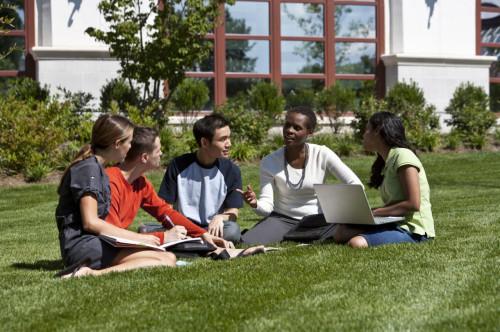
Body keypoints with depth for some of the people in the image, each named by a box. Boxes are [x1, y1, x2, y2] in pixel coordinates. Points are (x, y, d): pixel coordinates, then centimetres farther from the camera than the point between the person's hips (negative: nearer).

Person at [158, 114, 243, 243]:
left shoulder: (231, 170, 0)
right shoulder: (179, 165, -1)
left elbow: (233, 212, 1)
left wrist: (220, 217, -23)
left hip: (213, 229, 0)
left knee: (232, 230, -35)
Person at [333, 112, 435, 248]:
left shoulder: (402, 156, -10)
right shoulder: (387, 161, 20)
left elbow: (413, 204, -17)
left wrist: (374, 212, -13)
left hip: (413, 230, -9)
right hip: (395, 224, 9)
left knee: (357, 243, -31)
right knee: (341, 231, -3)